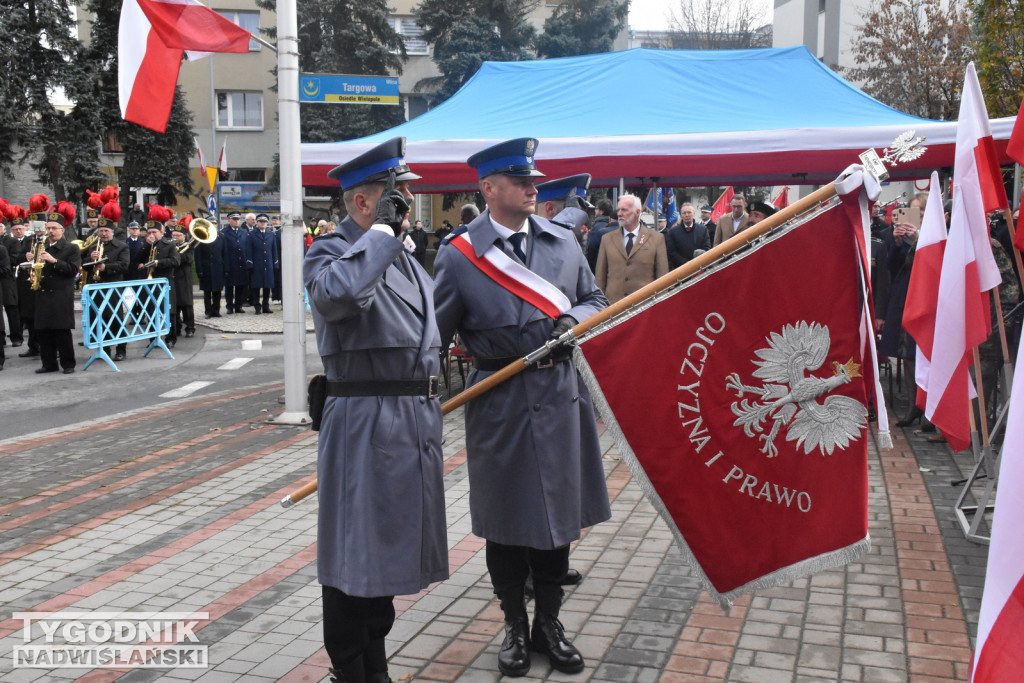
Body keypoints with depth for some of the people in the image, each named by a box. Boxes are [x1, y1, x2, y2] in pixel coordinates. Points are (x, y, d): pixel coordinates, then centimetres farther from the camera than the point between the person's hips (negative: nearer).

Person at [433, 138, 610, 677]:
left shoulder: (563, 242, 7)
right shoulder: (458, 253, -5)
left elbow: (595, 300, 15)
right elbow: (434, 331, -2)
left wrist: (575, 320, -6)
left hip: (560, 394, 4)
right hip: (498, 400, -3)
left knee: (558, 510, 13)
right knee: (504, 517, 8)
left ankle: (548, 622, 31)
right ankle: (515, 627, 28)